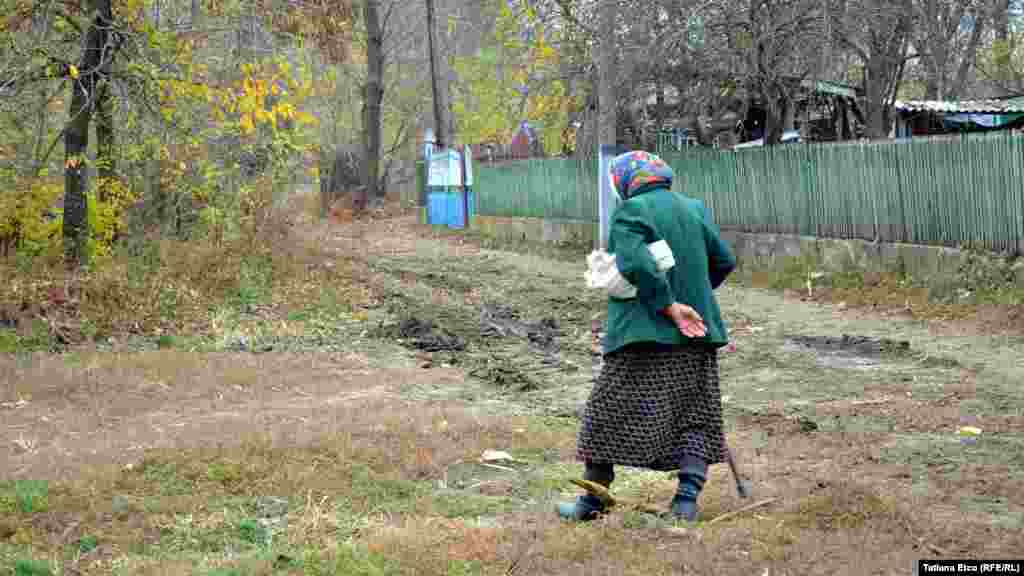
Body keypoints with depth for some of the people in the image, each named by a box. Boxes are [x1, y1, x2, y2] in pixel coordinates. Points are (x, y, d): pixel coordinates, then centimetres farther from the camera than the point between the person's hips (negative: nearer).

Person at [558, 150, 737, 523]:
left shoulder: (631, 212, -7)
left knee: (611, 415, 4)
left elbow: (635, 264, -21)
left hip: (644, 335, -5)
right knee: (697, 419, 11)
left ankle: (592, 501, 8)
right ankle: (687, 499, 0)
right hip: (697, 337, 5)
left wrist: (669, 306, -16)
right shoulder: (696, 210, 12)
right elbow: (724, 261, 16)